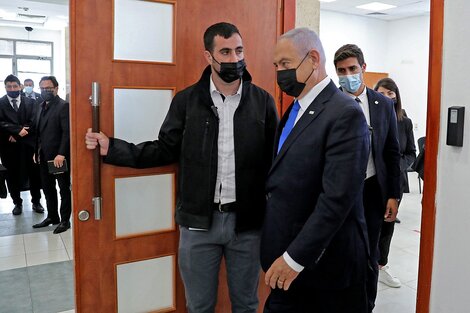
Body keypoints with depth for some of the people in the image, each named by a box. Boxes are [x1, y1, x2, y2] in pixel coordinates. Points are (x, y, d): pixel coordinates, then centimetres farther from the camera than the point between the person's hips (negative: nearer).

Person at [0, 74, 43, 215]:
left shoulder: (30, 102, 7)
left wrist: (18, 134, -12)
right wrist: (18, 130, -19)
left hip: (29, 144, 0)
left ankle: (36, 202, 20)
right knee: (13, 176, 7)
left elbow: (34, 122, -3)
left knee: (34, 174, 6)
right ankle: (17, 203, 22)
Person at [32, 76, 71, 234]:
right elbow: (40, 131, 16)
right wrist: (37, 151, 10)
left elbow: (67, 132, -18)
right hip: (44, 156, 8)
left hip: (59, 157, -8)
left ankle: (65, 220, 15)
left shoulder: (63, 106, -11)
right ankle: (52, 217, 28)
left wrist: (61, 154, -23)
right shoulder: (42, 106, 14)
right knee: (48, 188, 15)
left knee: (64, 189, 5)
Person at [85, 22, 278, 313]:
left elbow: (274, 159, -3)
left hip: (248, 221, 0)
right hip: (198, 221, 1)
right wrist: (112, 148, -7)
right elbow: (165, 150, 2)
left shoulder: (263, 101, -2)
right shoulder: (186, 100, 0)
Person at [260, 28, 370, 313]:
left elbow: (337, 199, -23)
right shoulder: (296, 109, 10)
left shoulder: (345, 114, -17)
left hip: (323, 263, -7)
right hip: (287, 255, 7)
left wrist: (296, 257, -19)